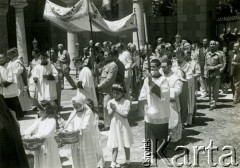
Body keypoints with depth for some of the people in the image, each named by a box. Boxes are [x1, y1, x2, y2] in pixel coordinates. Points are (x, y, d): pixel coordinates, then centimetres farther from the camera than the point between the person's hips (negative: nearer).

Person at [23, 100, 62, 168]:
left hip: (48, 147, -7)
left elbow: (47, 133, -25)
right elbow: (31, 128, 6)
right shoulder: (39, 120, 9)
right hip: (39, 148, 7)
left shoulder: (52, 121, -14)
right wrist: (27, 134, -16)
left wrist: (35, 136, -25)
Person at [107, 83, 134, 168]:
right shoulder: (110, 102, 1)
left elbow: (125, 115, -15)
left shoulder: (126, 102, -8)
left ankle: (128, 161, 27)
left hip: (123, 126, -1)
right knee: (115, 146, 4)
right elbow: (110, 114, -4)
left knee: (126, 145, 10)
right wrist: (112, 109, -21)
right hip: (114, 126, 1)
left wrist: (116, 108, -18)